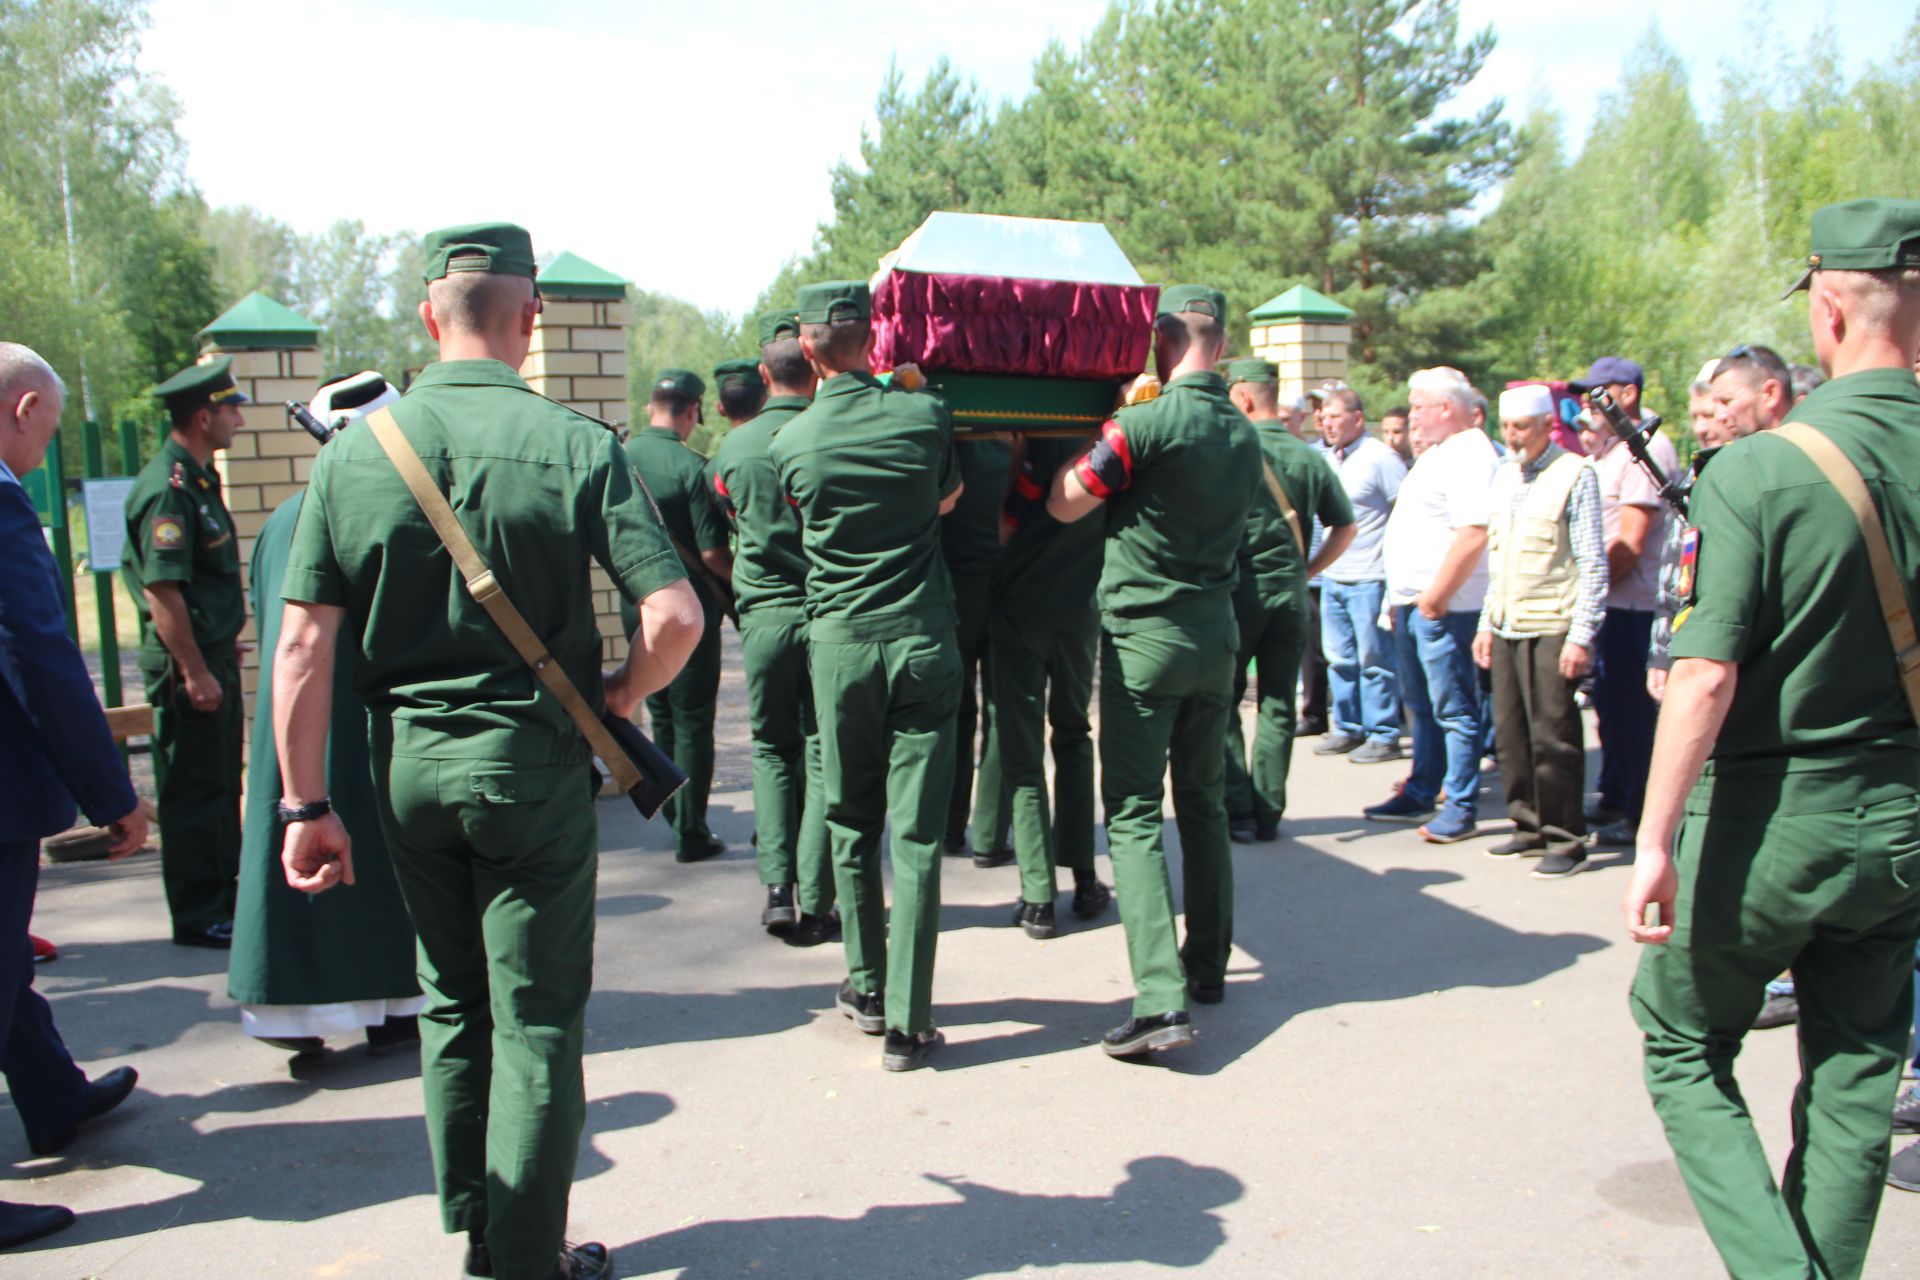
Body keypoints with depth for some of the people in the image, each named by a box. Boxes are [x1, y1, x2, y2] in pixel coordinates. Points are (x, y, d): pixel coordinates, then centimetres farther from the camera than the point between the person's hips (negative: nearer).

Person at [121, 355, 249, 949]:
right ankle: (198, 918, 9)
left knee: (223, 782, 18)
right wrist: (195, 672, -23)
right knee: (194, 789, -1)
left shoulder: (199, 477, 13)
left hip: (213, 652, 10)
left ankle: (222, 896, 30)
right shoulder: (168, 489, -19)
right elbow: (161, 590, -23)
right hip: (187, 661, -10)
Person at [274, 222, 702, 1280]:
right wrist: (619, 696, 2)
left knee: (449, 1002, 21)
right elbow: (675, 613, -18)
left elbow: (303, 645, -4)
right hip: (530, 762, -4)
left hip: (405, 763, 4)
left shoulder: (355, 447, -2)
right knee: (535, 1019, 8)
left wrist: (306, 806, 1)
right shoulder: (574, 444, -12)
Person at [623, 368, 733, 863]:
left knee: (660, 716, 18)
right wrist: (740, 585, 0)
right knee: (692, 723, 3)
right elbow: (712, 553, -18)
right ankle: (690, 834, 7)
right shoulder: (690, 467, -17)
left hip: (635, 608, 6)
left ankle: (674, 818, 28)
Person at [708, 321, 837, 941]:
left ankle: (777, 885, 6)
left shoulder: (732, 447, 2)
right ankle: (813, 903, 6)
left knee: (772, 748, 16)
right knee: (823, 753, 6)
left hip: (763, 615, 2)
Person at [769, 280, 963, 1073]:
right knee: (917, 834, 1)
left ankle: (867, 990, 26)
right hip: (924, 642, 0)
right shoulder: (925, 415, -3)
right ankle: (907, 1024, 5)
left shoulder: (790, 442, -2)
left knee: (851, 823, 15)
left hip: (840, 644, 1)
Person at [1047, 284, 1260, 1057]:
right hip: (1217, 636, 7)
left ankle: (1160, 998, -13)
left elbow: (1064, 506, -7)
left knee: (1133, 814, -5)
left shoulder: (1144, 426, -15)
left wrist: (1089, 436, 10)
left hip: (1144, 637, -6)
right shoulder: (1245, 435, 7)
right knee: (1203, 804, 17)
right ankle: (1208, 966, 28)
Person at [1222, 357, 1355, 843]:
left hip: (1237, 589, -4)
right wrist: (1306, 570, 13)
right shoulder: (1310, 457, 5)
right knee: (1278, 706, 11)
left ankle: (1237, 813, 4)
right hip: (1290, 592, 4)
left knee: (1223, 703, 7)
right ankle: (1268, 814, 14)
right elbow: (1345, 526, 9)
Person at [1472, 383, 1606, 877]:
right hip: (1506, 628, 7)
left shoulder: (1575, 474, -5)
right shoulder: (1505, 476, 16)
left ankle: (1566, 840, 6)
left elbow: (1593, 564, -8)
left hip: (1551, 629, -7)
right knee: (1510, 734, 9)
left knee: (1553, 738, -4)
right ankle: (1530, 827, 21)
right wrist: (1486, 623, 17)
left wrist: (1582, 635, -12)